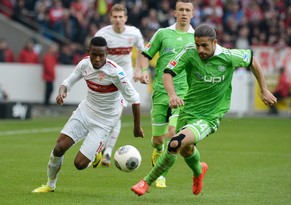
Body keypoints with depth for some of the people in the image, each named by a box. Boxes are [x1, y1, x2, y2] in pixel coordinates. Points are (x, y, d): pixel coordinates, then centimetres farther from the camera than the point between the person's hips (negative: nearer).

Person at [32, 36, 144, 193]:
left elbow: (134, 99, -18)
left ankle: (98, 153, 25)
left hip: (104, 121, -4)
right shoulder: (84, 64, -9)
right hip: (85, 110, 5)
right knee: (59, 147, -10)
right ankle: (50, 185, 13)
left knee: (80, 163, -11)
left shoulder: (115, 72, -25)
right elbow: (68, 82, 5)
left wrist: (137, 127, -10)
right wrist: (62, 92, -20)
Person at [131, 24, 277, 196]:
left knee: (176, 143, -26)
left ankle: (147, 182, -11)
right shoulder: (190, 52, -16)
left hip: (210, 117, -4)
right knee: (186, 150, 26)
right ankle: (199, 171, 64)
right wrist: (172, 95, -37)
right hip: (188, 110, 4)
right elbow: (168, 73, -17)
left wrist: (264, 90, 7)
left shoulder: (229, 57, -17)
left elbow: (252, 60, 2)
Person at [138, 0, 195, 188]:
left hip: (183, 93, -1)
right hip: (161, 92, 1)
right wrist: (144, 71, -7)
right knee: (158, 139, 6)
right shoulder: (163, 33, 6)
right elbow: (146, 55, 11)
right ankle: (157, 152, 44)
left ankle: (161, 174, -7)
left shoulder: (197, 38, 6)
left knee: (173, 133, -20)